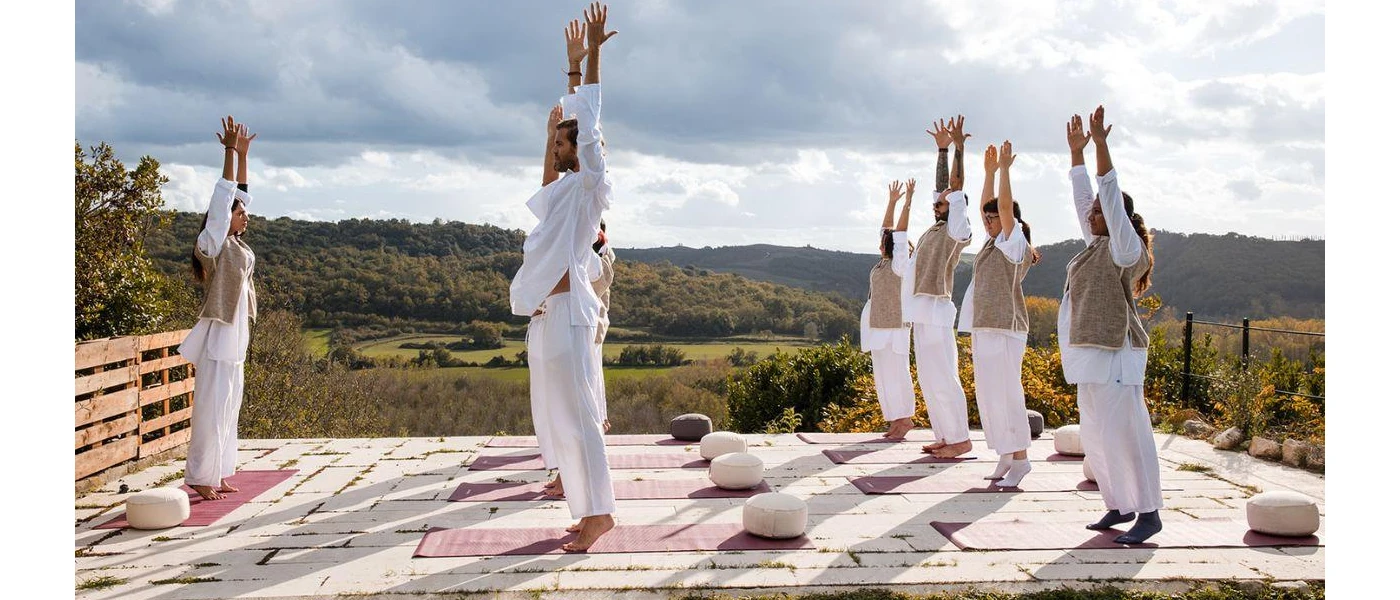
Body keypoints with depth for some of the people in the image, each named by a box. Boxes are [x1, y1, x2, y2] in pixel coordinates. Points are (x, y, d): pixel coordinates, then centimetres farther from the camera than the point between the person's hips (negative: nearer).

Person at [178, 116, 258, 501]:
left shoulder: (235, 245, 13)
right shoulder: (213, 243, -8)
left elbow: (239, 195, 17)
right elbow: (223, 198, -14)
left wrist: (243, 154, 17)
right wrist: (230, 151, -13)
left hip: (234, 337, 9)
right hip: (218, 337, -9)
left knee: (229, 408, 11)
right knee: (211, 408, -7)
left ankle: (219, 475, 17)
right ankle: (201, 478, -3)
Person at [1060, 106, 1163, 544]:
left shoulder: (1126, 247, -8)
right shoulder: (1097, 244, 14)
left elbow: (1111, 196, -17)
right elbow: (1084, 197, 20)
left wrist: (1101, 143, -18)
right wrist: (1076, 150, 21)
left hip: (1115, 354, -9)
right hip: (1092, 354, 9)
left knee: (1125, 433, -8)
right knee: (1096, 435, 12)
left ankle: (1149, 513, -1)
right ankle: (1120, 505, 21)